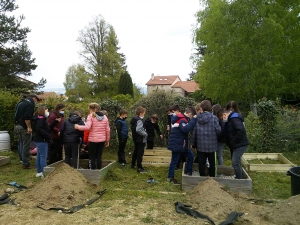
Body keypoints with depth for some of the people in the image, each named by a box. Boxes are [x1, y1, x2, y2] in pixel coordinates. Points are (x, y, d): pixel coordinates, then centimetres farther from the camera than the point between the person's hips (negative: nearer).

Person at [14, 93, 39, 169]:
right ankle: (26, 164, 3)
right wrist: (29, 127, -21)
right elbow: (27, 117, -24)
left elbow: (16, 115, 20)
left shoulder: (20, 103, 17)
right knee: (26, 146, -2)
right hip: (24, 128, -9)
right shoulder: (30, 104, -13)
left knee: (22, 145, 17)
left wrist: (16, 125, 23)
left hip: (17, 126, 9)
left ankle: (23, 161, 26)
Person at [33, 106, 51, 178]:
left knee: (39, 156, 14)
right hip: (41, 140, -10)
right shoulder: (41, 119, -14)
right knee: (43, 156, -7)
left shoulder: (42, 119, 16)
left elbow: (46, 129, 17)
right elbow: (39, 129, -25)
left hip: (39, 140, 10)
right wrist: (48, 136, -22)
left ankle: (39, 172, 22)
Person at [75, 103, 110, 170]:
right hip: (102, 140, 4)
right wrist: (107, 140, 14)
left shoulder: (91, 116, -8)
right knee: (99, 156, 12)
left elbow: (87, 127, -21)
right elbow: (108, 130, 6)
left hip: (93, 140, -4)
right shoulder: (104, 117, 7)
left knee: (92, 157, 7)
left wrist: (78, 127, -7)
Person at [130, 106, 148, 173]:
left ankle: (133, 164, 36)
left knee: (136, 151, 22)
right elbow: (138, 130, -33)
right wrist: (145, 134, -19)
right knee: (140, 153, -4)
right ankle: (139, 168, 0)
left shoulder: (134, 119, 8)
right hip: (141, 139, -10)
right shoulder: (139, 120, -21)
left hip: (136, 139, 10)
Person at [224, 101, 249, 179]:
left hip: (240, 144, -10)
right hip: (236, 144, 10)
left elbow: (241, 131, -30)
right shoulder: (231, 117, 12)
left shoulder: (235, 118, -19)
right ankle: (239, 177, 33)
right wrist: (225, 121, 0)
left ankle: (239, 179, 4)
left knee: (235, 162, -8)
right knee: (236, 162, 19)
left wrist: (234, 141, -21)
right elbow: (228, 131, 14)